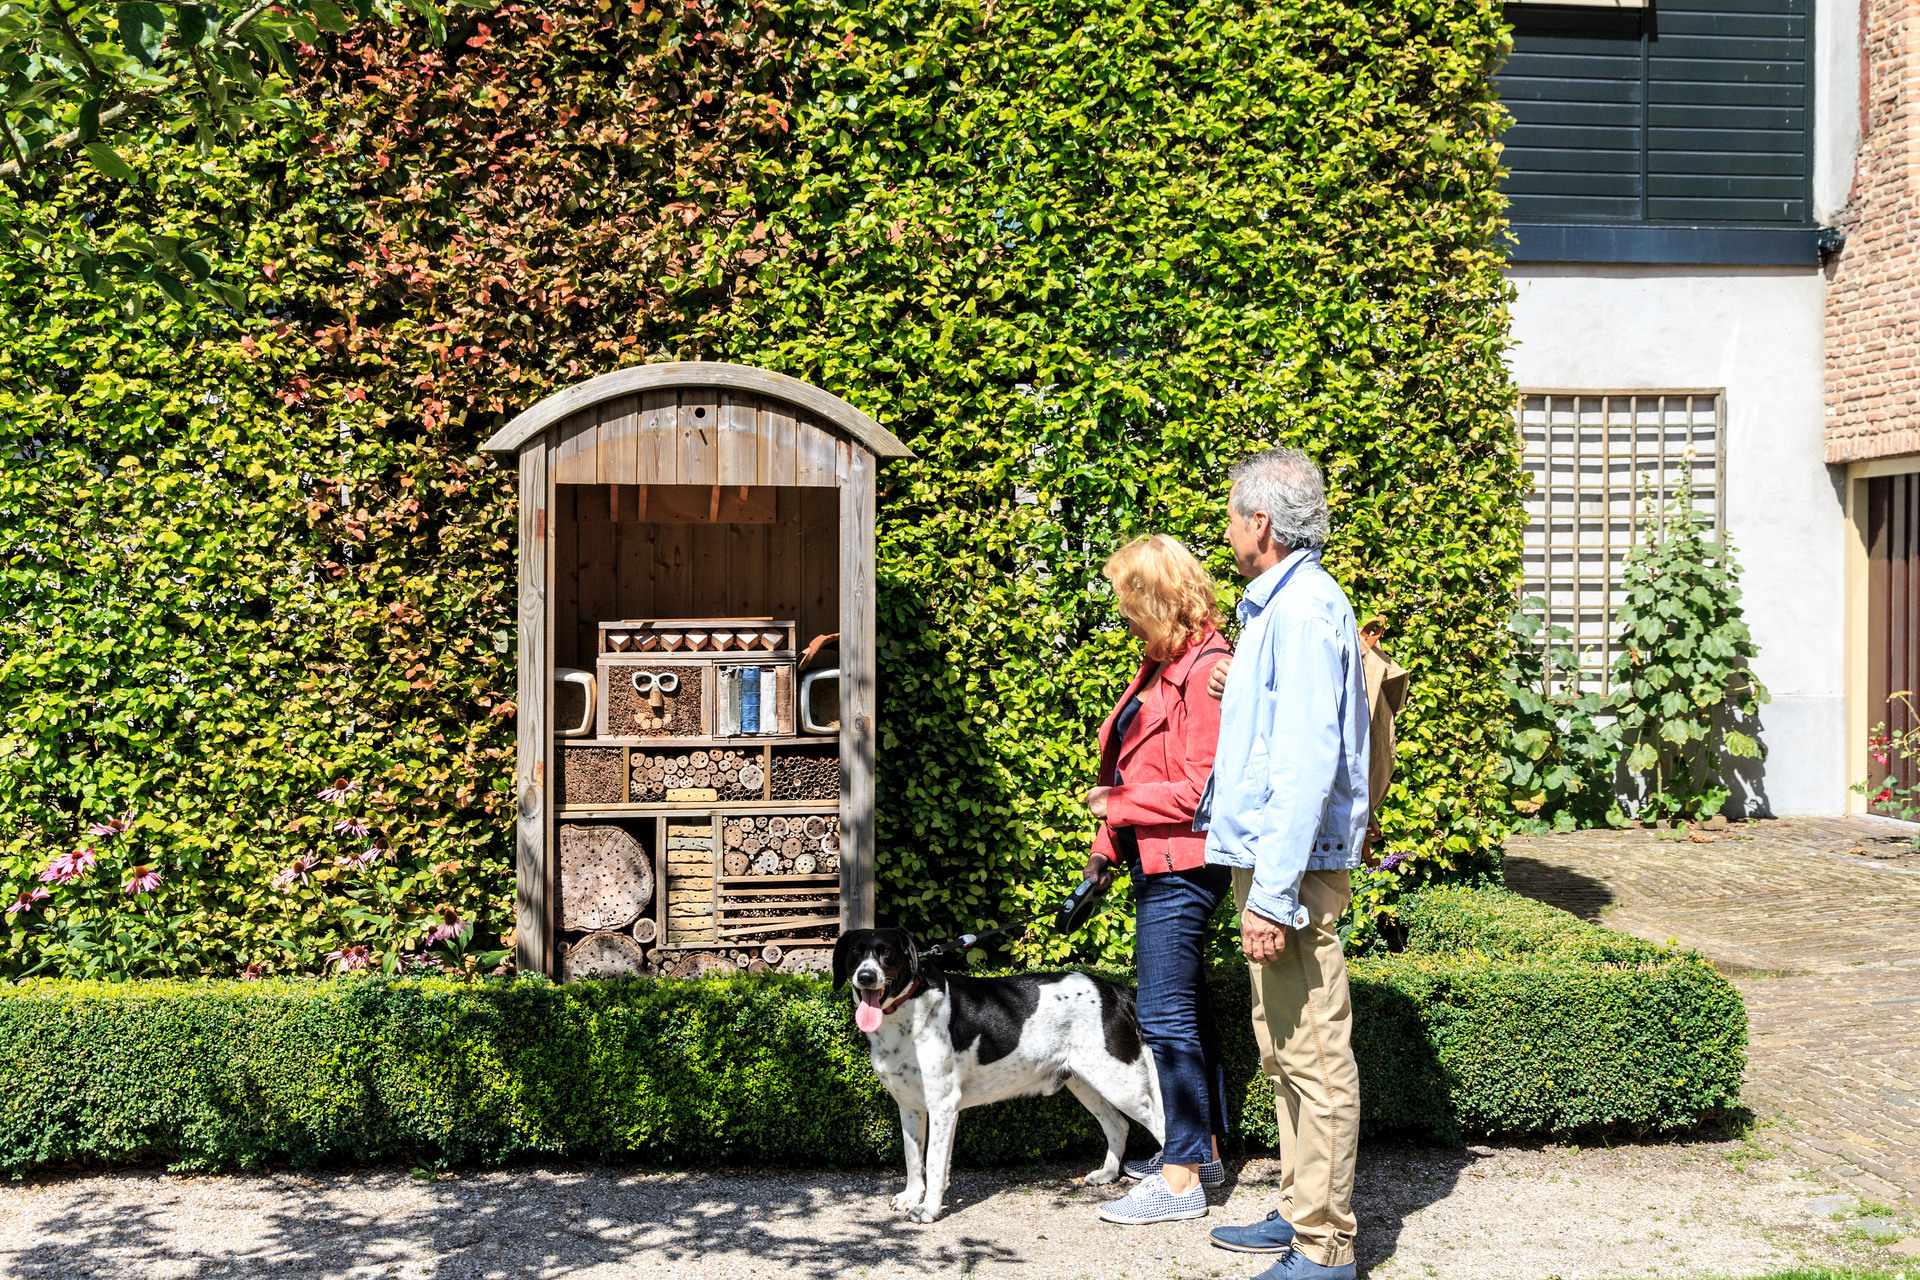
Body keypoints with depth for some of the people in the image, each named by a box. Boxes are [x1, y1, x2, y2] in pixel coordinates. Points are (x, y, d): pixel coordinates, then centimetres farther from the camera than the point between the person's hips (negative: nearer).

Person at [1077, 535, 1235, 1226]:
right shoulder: (1161, 663, 14)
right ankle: (1203, 1149, 28)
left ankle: (1181, 1179, -1)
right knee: (1185, 1007, 17)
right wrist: (1107, 845, 18)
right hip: (1157, 864, 10)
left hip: (1181, 867, -10)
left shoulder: (1206, 670, -18)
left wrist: (1118, 803, -13)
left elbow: (1200, 788, -22)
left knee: (1165, 1015, -7)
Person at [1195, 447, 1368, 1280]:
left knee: (1314, 1057, -4)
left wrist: (1274, 895, -25)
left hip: (1293, 867, -11)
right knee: (1284, 1053, 17)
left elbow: (1306, 765, -23)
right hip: (1268, 862, 11)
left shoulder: (1303, 611, -16)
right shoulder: (1279, 607, 16)